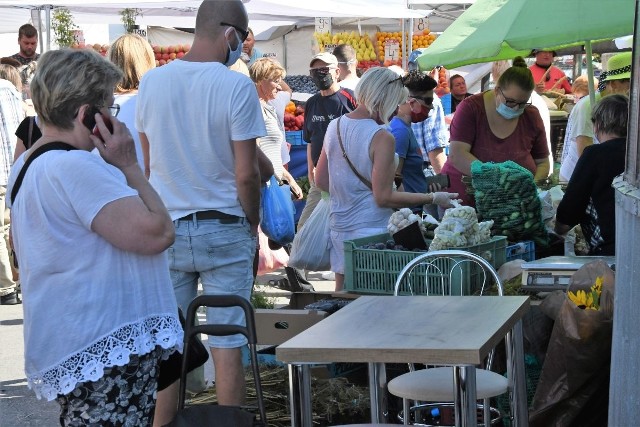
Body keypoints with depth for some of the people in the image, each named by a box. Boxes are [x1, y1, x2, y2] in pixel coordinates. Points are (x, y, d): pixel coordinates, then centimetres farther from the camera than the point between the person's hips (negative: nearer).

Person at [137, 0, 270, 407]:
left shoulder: (152, 81, 0)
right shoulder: (237, 87, -13)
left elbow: (148, 160, 9)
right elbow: (246, 175, -12)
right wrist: (253, 223, 4)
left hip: (166, 231, 4)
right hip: (223, 231, -4)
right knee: (227, 342, 4)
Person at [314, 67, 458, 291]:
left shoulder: (335, 126, 5)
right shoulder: (381, 138, -17)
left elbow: (321, 181, 12)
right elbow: (384, 197, -17)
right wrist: (433, 198, -11)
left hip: (339, 228, 7)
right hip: (370, 229, -7)